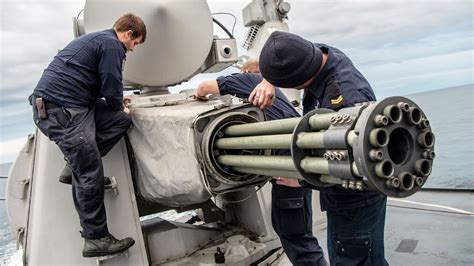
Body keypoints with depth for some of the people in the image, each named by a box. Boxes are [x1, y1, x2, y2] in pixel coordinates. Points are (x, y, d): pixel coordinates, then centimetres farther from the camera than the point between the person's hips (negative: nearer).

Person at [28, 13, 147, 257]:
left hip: (69, 103, 10)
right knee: (91, 173, -9)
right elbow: (112, 88, -11)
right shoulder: (113, 45, -8)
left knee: (121, 120, 10)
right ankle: (96, 239, 1)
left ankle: (78, 164, 10)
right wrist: (119, 106, 9)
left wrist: (117, 103, 27)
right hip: (59, 109, -10)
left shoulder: (97, 38, 24)